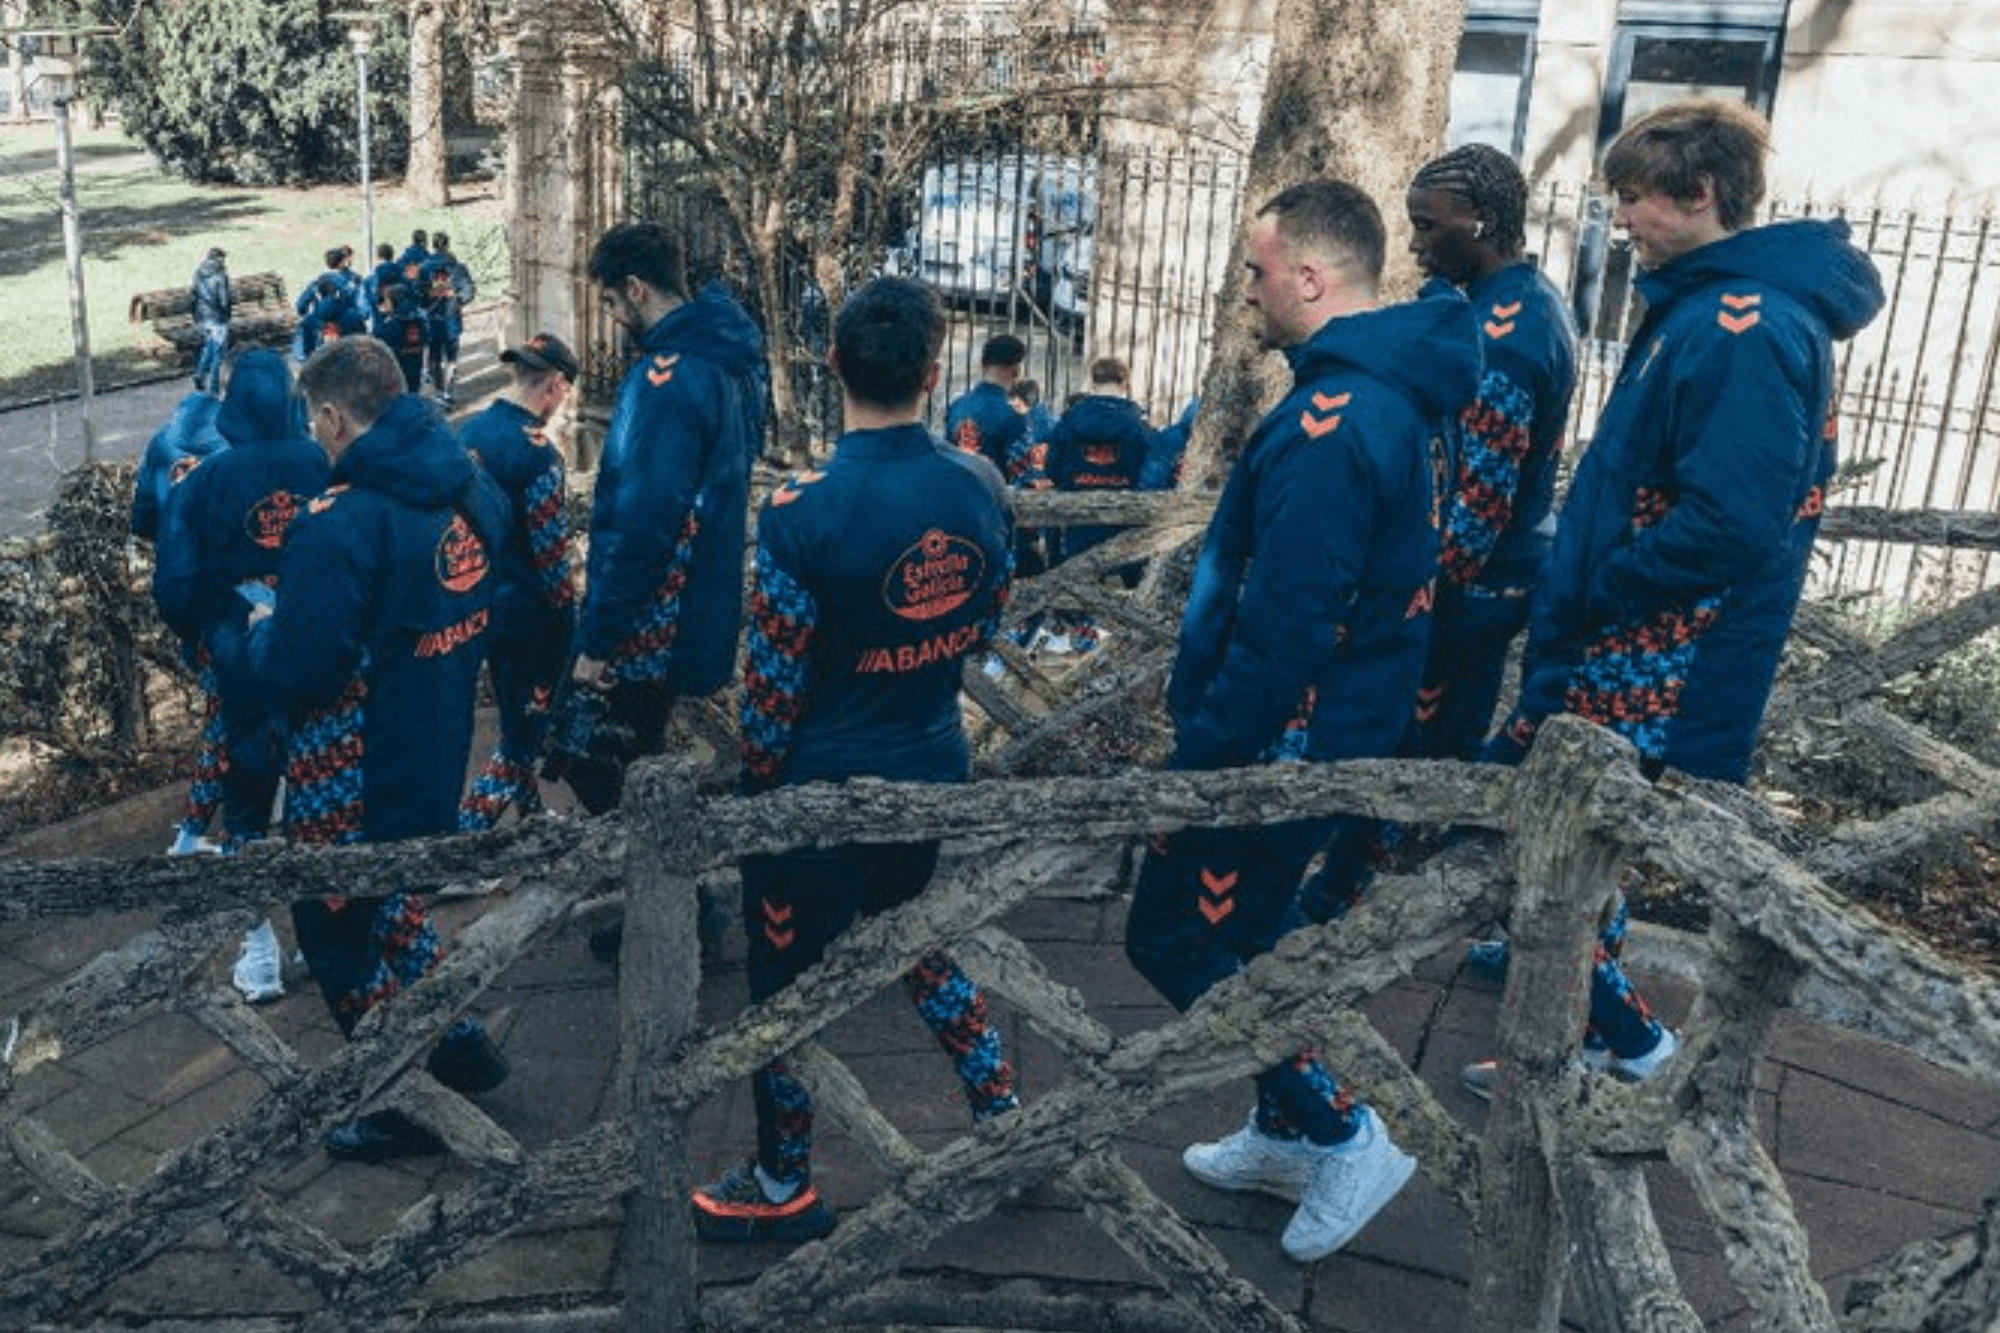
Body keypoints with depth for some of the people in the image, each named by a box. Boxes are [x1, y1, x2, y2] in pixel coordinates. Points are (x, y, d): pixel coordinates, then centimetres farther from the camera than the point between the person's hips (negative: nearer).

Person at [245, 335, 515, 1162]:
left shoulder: (337, 527, -26)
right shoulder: (473, 489, -1)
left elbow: (293, 675, -24)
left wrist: (261, 628, -4)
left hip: (356, 780, -7)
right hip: (440, 752, 8)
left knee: (337, 924, 13)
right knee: (391, 900, 28)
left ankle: (408, 1109, 24)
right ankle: (458, 1047, 36)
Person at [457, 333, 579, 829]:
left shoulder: (468, 431, 1)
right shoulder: (537, 451, -22)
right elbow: (551, 554, -20)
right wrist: (568, 618, -7)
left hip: (478, 603, 8)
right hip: (529, 613, -8)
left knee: (516, 718, 25)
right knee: (525, 731, 6)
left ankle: (530, 808, 42)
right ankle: (464, 834, 1)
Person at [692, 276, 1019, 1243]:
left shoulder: (803, 510, -23)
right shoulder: (979, 488, -8)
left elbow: (774, 676, -16)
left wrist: (757, 780, 1)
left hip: (825, 784, -5)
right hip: (935, 767, 5)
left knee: (788, 978, 14)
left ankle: (782, 1187, 30)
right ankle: (1001, 1108, 36)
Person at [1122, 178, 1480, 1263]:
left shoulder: (1331, 422, -26)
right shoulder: (1394, 394, 7)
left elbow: (1282, 631, -29)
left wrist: (1200, 758, -19)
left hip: (1283, 736, -10)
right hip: (1337, 725, 10)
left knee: (1173, 938, 4)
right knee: (1248, 924, 22)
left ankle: (1341, 1135, 11)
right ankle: (1286, 1134, 38)